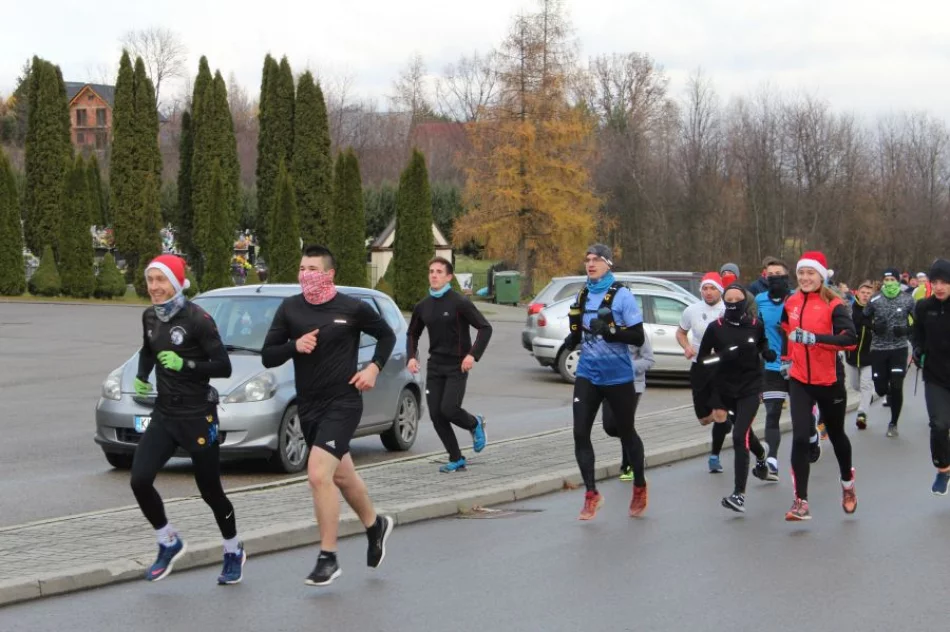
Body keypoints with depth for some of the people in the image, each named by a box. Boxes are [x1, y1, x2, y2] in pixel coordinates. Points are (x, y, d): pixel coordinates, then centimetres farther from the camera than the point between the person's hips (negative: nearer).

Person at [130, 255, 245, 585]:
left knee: (210, 490, 5)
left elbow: (224, 367, -15)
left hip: (198, 417, -6)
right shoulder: (150, 317, 5)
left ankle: (234, 552, 28)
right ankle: (169, 543, 11)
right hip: (164, 415, 6)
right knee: (139, 480, -11)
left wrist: (186, 365, -27)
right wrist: (141, 377, 7)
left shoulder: (197, 319, -15)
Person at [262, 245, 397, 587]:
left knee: (318, 474, -19)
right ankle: (375, 524, 46)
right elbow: (267, 357, 2)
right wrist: (294, 346, -16)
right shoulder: (290, 308, 1)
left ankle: (328, 558, -10)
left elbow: (386, 335, 10)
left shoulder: (352, 309, -7)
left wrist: (374, 367, -5)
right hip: (307, 405, 5)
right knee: (342, 476, 19)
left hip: (342, 403, -5)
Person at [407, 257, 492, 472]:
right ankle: (456, 459, 11)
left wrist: (473, 355, -19)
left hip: (457, 366, -5)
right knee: (435, 414, -2)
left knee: (448, 409, -17)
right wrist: (412, 356, 3)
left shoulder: (460, 303, -10)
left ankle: (475, 424, 18)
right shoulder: (422, 306, 7)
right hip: (435, 365, 5)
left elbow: (485, 328, -9)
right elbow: (413, 334, 21)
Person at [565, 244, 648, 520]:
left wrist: (610, 329, -26)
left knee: (626, 433, 11)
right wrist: (573, 338, -2)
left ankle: (640, 488, 32)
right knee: (580, 433, -7)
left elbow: (638, 337, -13)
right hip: (587, 375, 4)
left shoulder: (621, 295, -11)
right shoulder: (583, 295, 6)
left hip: (618, 377, -4)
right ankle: (591, 494, 3)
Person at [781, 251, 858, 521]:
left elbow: (850, 338, -27)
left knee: (836, 434, 17)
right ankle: (801, 501, -9)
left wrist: (813, 338, -35)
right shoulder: (791, 303, 2)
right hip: (800, 381, 3)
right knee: (800, 438, -11)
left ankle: (848, 483, 43)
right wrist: (787, 357, 17)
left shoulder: (833, 305, -13)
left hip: (829, 381, -3)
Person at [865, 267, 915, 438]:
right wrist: (873, 327, -8)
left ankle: (893, 424, 8)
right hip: (878, 348, 1)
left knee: (896, 387, -8)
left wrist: (908, 331, -10)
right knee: (880, 388, 3)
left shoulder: (908, 300, -4)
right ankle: (889, 394, 43)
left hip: (899, 348, -1)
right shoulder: (874, 301, -3)